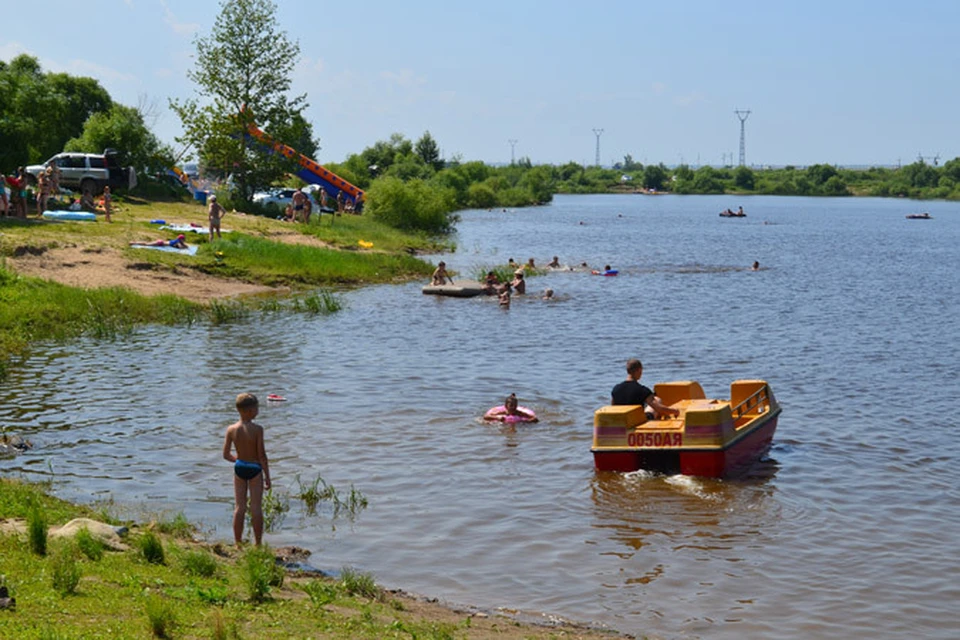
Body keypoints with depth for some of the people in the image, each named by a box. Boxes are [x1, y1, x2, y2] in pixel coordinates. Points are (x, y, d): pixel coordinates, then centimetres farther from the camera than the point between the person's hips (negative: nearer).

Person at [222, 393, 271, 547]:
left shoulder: (231, 429, -5)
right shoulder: (257, 429, -16)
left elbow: (226, 455, 0)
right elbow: (261, 455, -13)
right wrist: (267, 476, -5)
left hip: (239, 468, 4)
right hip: (255, 468, -4)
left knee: (239, 507, 10)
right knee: (256, 507, 3)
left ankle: (238, 543, 14)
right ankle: (258, 544, 9)